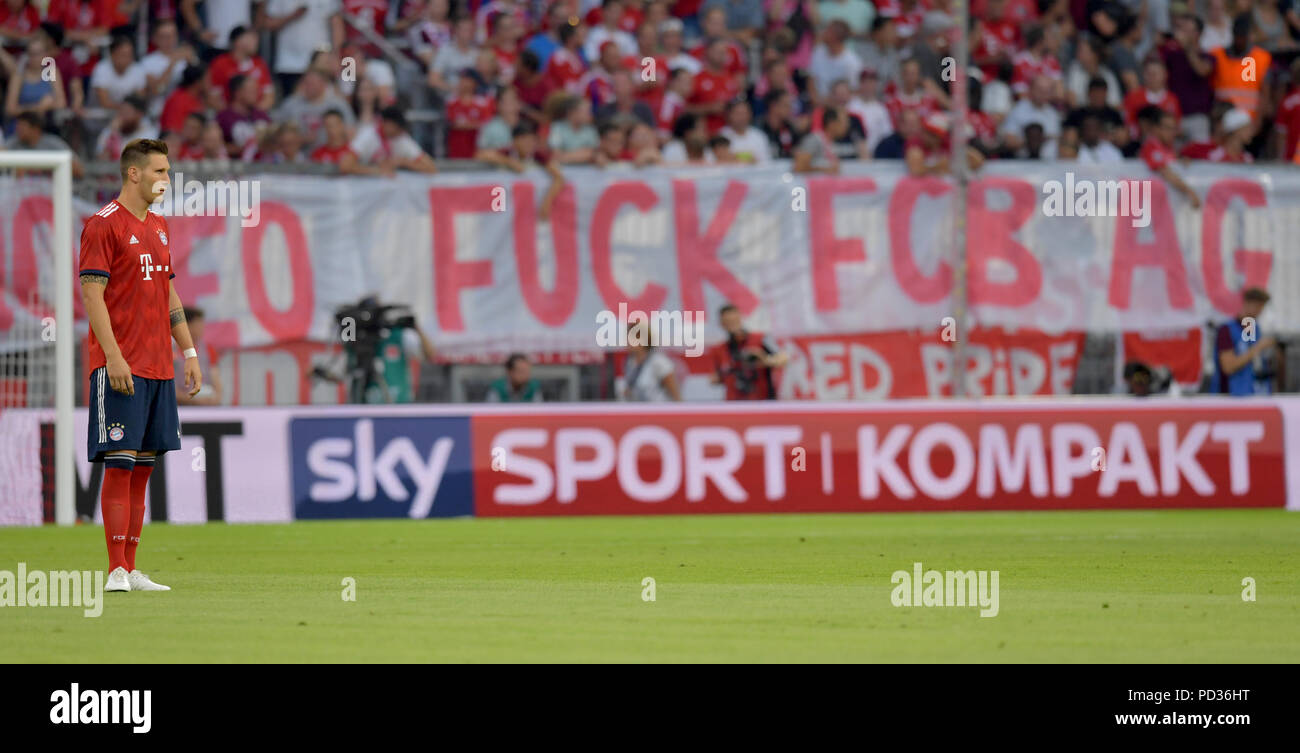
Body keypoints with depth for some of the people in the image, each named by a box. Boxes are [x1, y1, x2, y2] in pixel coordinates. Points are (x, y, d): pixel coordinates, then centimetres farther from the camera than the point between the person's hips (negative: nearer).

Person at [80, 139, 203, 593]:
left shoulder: (159, 227, 18)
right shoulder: (104, 224, -7)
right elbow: (92, 294, -13)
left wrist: (189, 354, 17)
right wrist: (114, 356, -20)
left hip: (158, 368, 8)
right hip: (120, 367, -8)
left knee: (143, 466, 7)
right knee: (120, 464, -9)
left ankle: (132, 570, 9)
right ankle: (117, 571, -10)